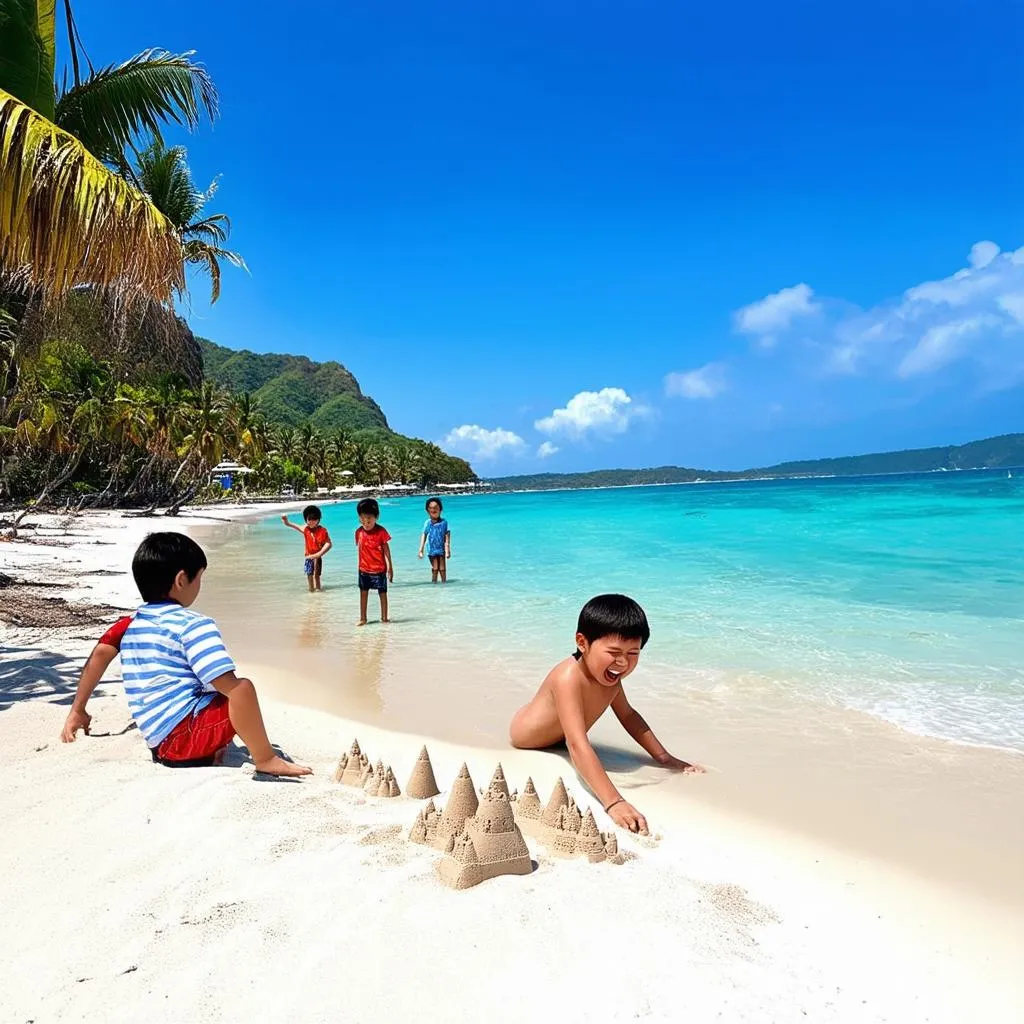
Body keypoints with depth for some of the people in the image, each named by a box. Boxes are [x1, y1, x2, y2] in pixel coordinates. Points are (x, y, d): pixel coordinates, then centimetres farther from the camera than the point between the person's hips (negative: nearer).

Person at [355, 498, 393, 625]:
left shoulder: (381, 531, -13)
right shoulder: (359, 532, -3)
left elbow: (386, 550, -8)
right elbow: (360, 549, 6)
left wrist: (390, 567, -7)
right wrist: (359, 565, 10)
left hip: (379, 568, -3)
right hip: (364, 569, 3)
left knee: (382, 592, 6)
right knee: (363, 592, 8)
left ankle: (384, 617, 18)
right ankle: (362, 618, 18)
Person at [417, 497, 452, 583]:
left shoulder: (444, 522, -4)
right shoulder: (427, 523, -1)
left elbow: (447, 536, -4)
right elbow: (424, 536, 3)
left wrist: (447, 550, -9)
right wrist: (421, 550, 1)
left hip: (441, 549, 0)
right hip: (432, 549, 0)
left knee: (442, 568, 4)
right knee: (435, 568, 2)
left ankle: (444, 582, 15)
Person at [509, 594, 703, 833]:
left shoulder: (608, 675, -16)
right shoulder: (569, 678, -43)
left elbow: (627, 714, 3)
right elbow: (577, 745, -51)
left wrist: (663, 757, -4)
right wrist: (613, 803, -58)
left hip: (559, 742, 6)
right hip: (526, 748, -6)